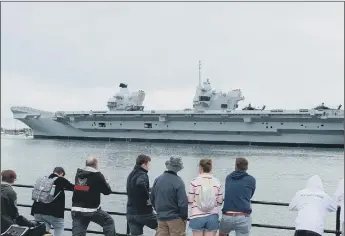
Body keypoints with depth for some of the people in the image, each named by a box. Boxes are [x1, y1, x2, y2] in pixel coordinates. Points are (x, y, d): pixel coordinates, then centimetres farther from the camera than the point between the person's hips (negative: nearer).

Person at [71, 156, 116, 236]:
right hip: (91, 210, -5)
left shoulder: (78, 174, 8)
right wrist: (106, 183, 21)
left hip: (76, 209, 5)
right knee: (109, 222, 16)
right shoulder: (97, 175, -8)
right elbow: (107, 191, 0)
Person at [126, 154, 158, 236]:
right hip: (144, 213, -7)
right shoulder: (142, 175, -13)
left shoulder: (131, 175, 14)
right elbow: (140, 184, -36)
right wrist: (148, 198, -23)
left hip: (131, 213, 7)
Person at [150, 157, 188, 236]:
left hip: (161, 218, 5)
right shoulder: (178, 182, -16)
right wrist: (184, 217, -3)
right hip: (175, 218, -5)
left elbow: (152, 198, 10)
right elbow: (183, 202, -18)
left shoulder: (158, 179, 1)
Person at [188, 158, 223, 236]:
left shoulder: (194, 181, -6)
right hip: (212, 216, 2)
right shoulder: (217, 182, 1)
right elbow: (220, 202, 4)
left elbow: (190, 201, -3)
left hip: (197, 216, -2)